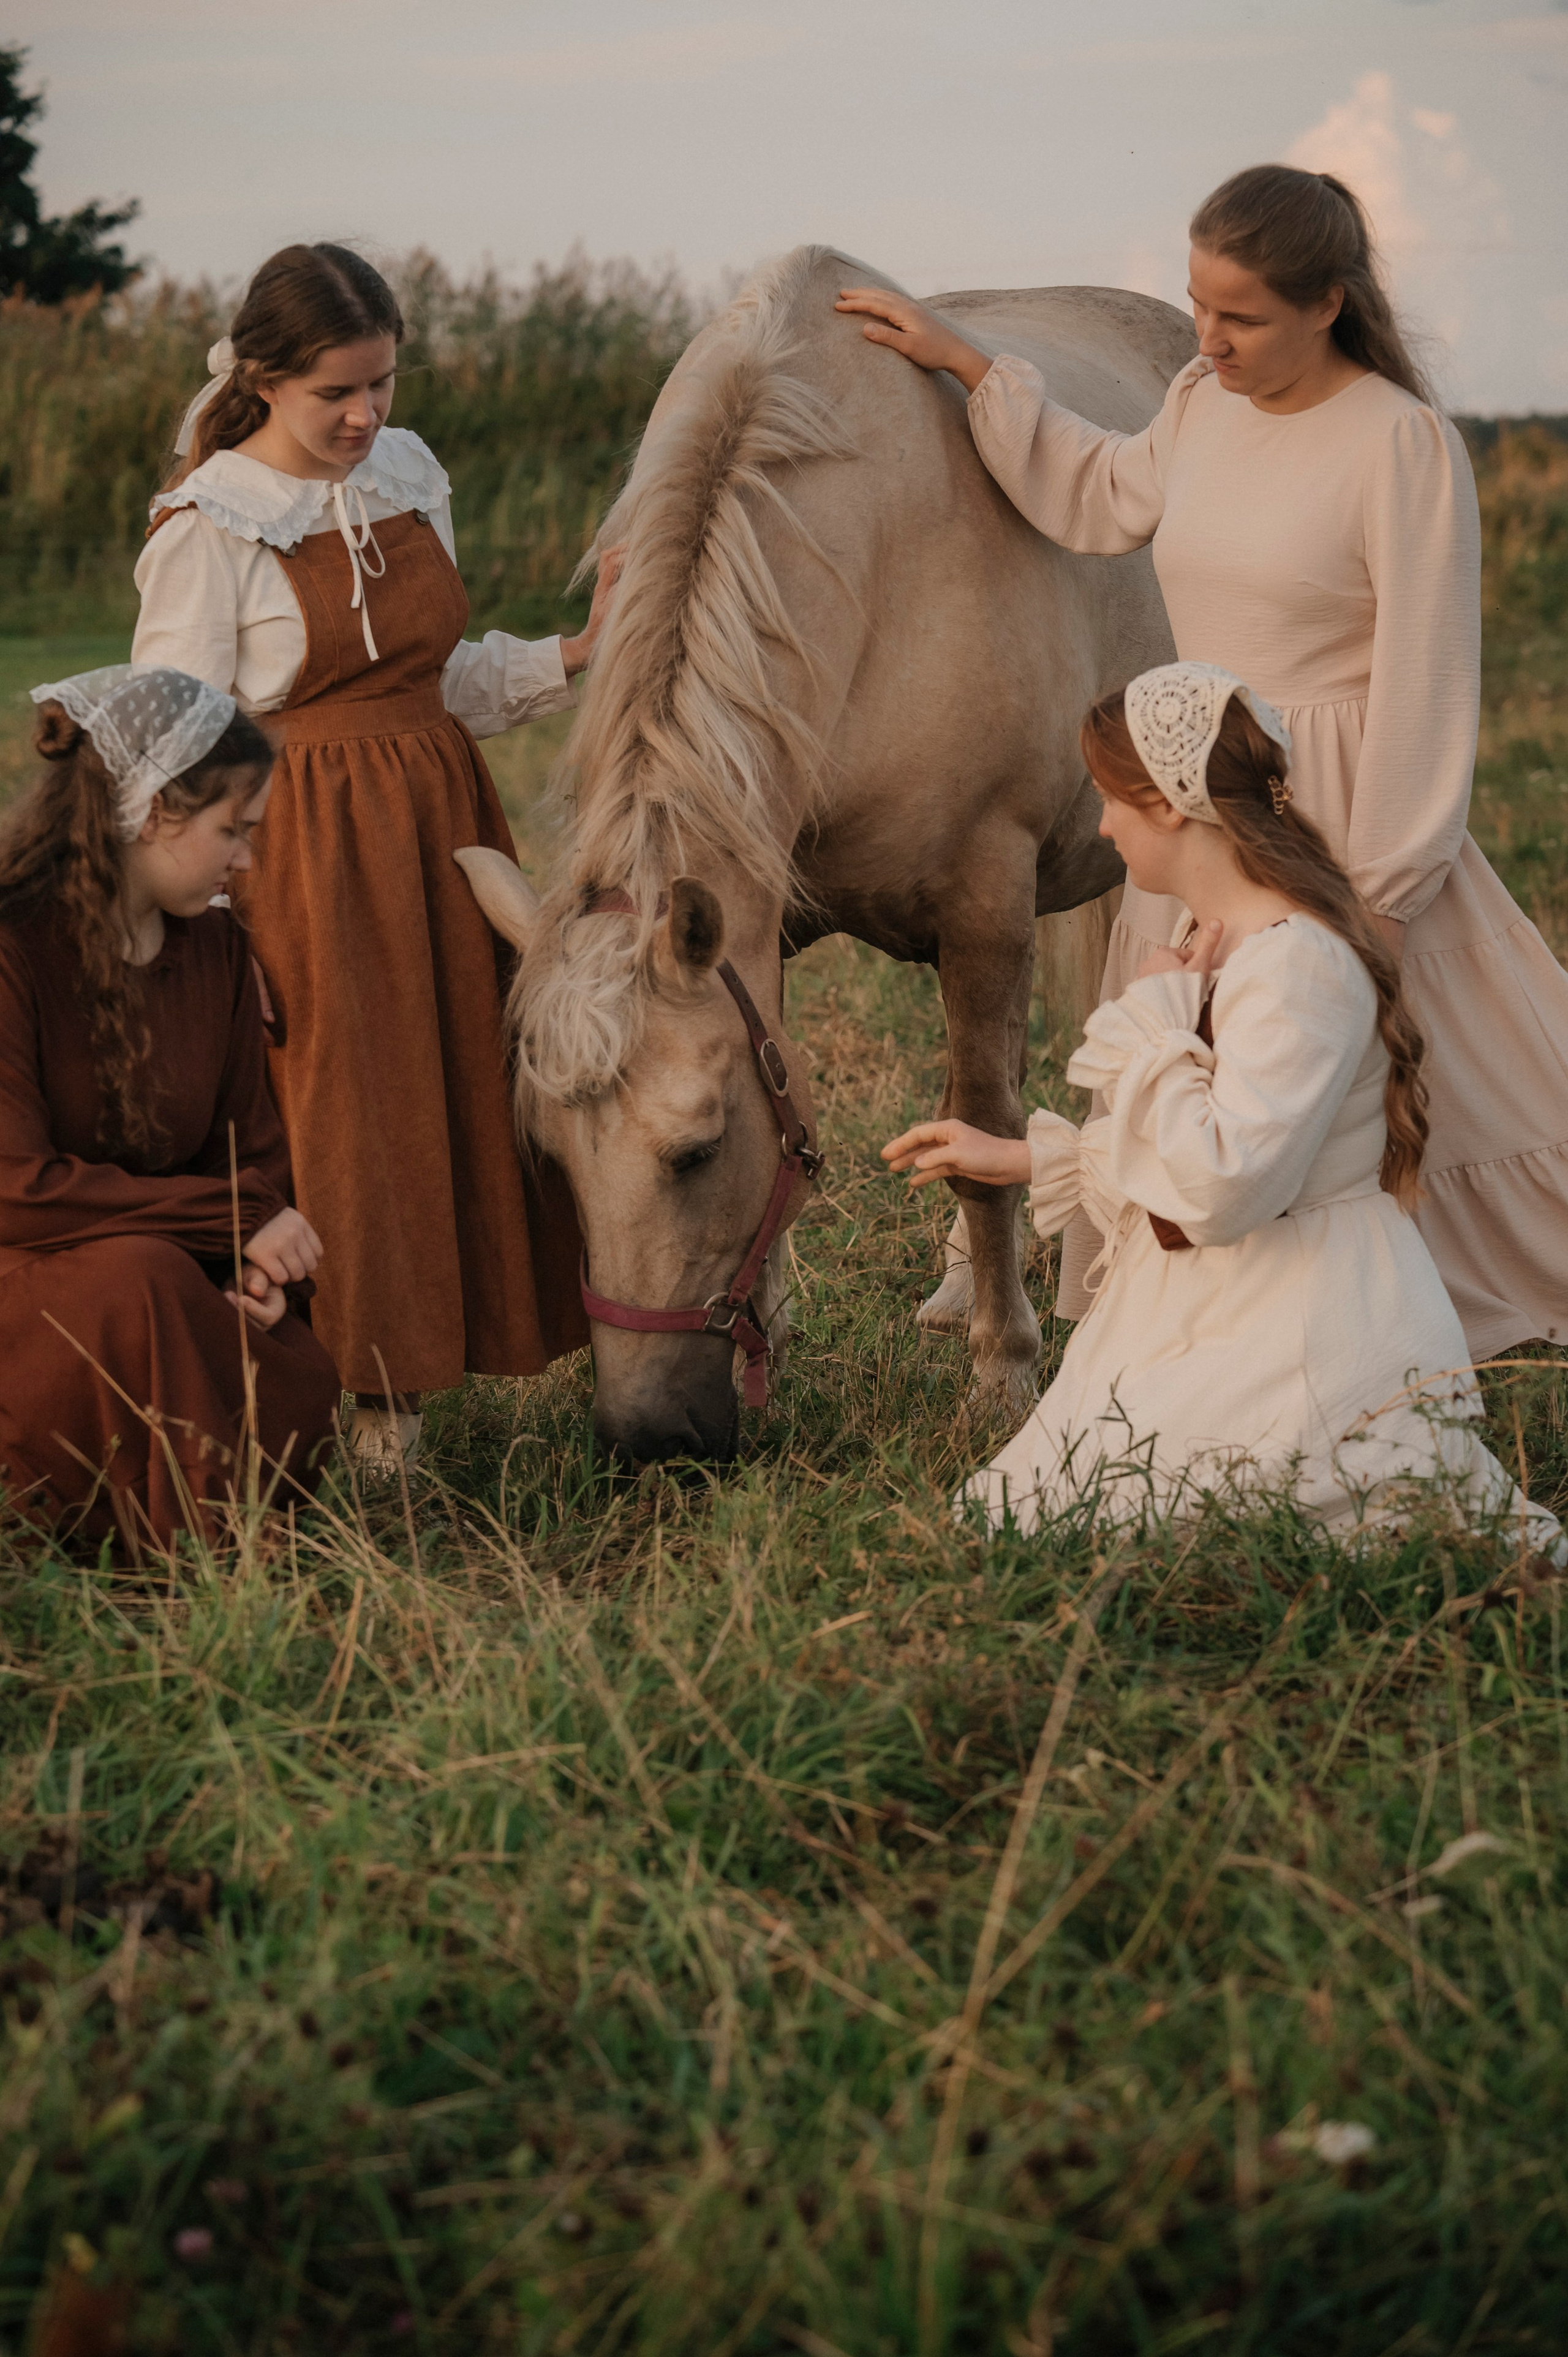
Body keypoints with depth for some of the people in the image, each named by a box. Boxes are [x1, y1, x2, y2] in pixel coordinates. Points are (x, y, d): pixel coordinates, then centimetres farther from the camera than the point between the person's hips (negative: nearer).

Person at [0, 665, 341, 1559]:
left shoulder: (217, 948, 7)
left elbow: (255, 1147, 12)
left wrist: (263, 1274, -11)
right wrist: (238, 1222, -20)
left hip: (179, 1269, 7)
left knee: (304, 1387, -22)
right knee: (139, 1282, -38)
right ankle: (181, 1562, -18)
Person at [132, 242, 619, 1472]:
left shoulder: (410, 474, 8)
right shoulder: (208, 525, -10)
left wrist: (577, 656, 3)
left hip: (445, 821, 7)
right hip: (307, 847, -6)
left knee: (473, 1082, 9)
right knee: (338, 1111, -3)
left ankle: (429, 1363, 22)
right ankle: (360, 1404, 10)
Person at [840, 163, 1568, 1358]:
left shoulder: (1404, 442, -16)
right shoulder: (1203, 404, 4)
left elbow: (1426, 678, -15)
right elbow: (1098, 499, 23)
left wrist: (1380, 886, -15)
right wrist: (967, 367, 17)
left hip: (1333, 812, -7)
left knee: (1450, 1084, 2)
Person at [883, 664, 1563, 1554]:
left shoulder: (1299, 962, -19)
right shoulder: (1224, 945, 14)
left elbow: (1223, 1186, -26)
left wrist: (1156, 1016, -14)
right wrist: (1019, 1158, 25)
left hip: (1303, 1340, -10)